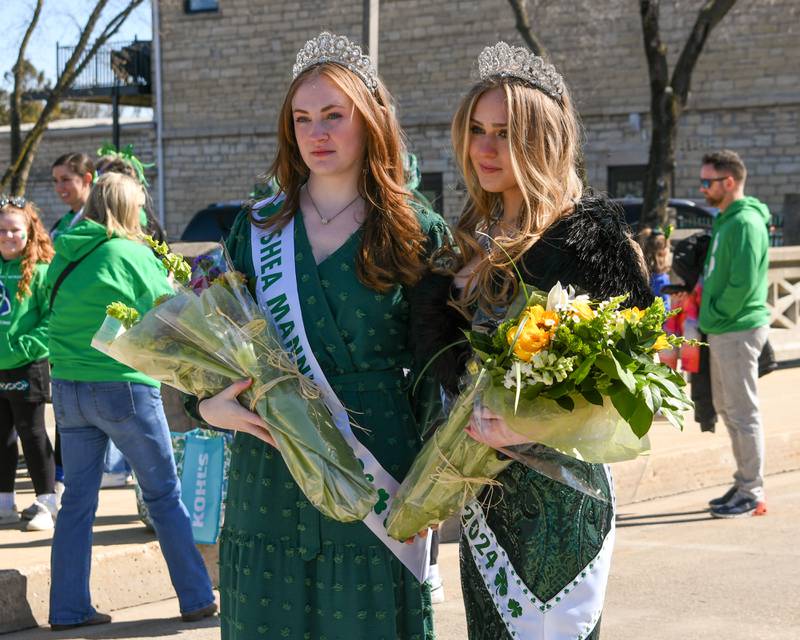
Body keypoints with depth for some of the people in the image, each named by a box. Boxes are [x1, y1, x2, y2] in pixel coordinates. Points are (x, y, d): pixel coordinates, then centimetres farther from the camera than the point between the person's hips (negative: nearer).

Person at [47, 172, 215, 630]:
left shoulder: (63, 257, 7)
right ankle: (197, 598, 11)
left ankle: (69, 608, 11)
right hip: (124, 386, -5)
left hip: (68, 387, 5)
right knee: (165, 494, 6)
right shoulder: (131, 255, -10)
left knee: (77, 500, 10)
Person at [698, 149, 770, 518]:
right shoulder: (726, 220, 15)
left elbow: (743, 282, -23)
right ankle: (745, 484, 25)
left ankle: (752, 495, 2)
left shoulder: (745, 222, -16)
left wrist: (715, 316, -13)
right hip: (722, 331, 10)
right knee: (726, 408, 16)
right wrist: (708, 318, 12)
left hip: (738, 331, -10)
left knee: (742, 413, -4)